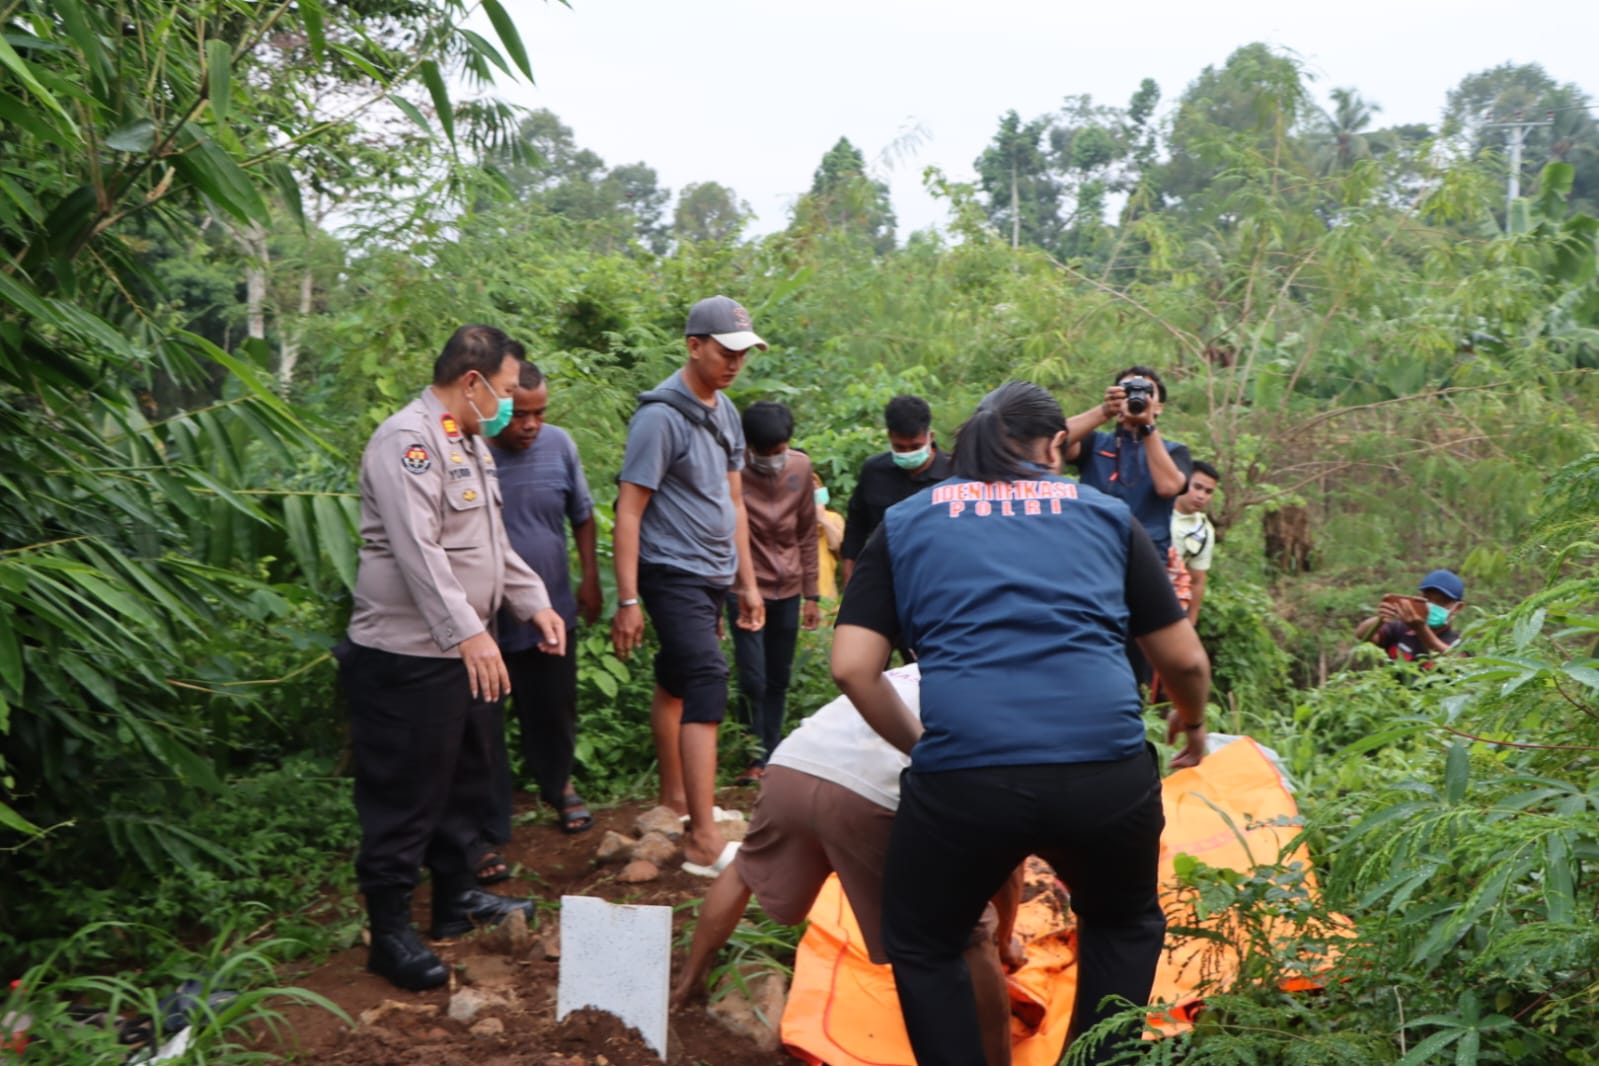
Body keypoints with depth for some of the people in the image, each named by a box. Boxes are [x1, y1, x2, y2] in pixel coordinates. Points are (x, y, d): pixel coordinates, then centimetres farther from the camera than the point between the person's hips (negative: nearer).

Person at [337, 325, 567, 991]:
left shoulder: (472, 443, 16)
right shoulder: (407, 441, -17)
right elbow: (418, 548, -28)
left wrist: (534, 602, 17)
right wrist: (468, 633, -32)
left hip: (462, 651, 10)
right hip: (406, 657, -10)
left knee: (463, 781, 20)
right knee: (404, 798, 0)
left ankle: (456, 897, 35)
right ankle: (390, 932, 13)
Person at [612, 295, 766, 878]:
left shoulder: (725, 413, 11)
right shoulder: (661, 416, -14)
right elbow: (628, 512, -15)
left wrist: (748, 582, 17)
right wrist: (627, 600, -18)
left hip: (714, 576, 8)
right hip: (673, 573, -8)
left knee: (677, 681, 17)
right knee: (708, 684, -14)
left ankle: (675, 798, 30)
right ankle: (704, 842, -13)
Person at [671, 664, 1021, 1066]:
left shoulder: (907, 677, 38)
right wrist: (1004, 937, 42)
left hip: (789, 768, 6)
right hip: (874, 792, -6)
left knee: (743, 872, 36)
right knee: (970, 944, 12)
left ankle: (686, 983, 50)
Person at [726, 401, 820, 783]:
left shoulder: (801, 467, -1)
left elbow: (807, 534, 6)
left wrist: (811, 594, 7)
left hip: (788, 589, 4)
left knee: (779, 680, 10)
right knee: (753, 680, -5)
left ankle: (771, 753, 21)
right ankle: (758, 755, 13)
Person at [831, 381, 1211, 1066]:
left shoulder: (904, 523, 16)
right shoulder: (1107, 514, 18)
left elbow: (852, 669, 6)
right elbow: (1184, 659, 22)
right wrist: (1191, 722, 43)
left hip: (963, 777, -1)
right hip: (1108, 771, 2)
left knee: (921, 946, 26)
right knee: (1126, 925, 32)